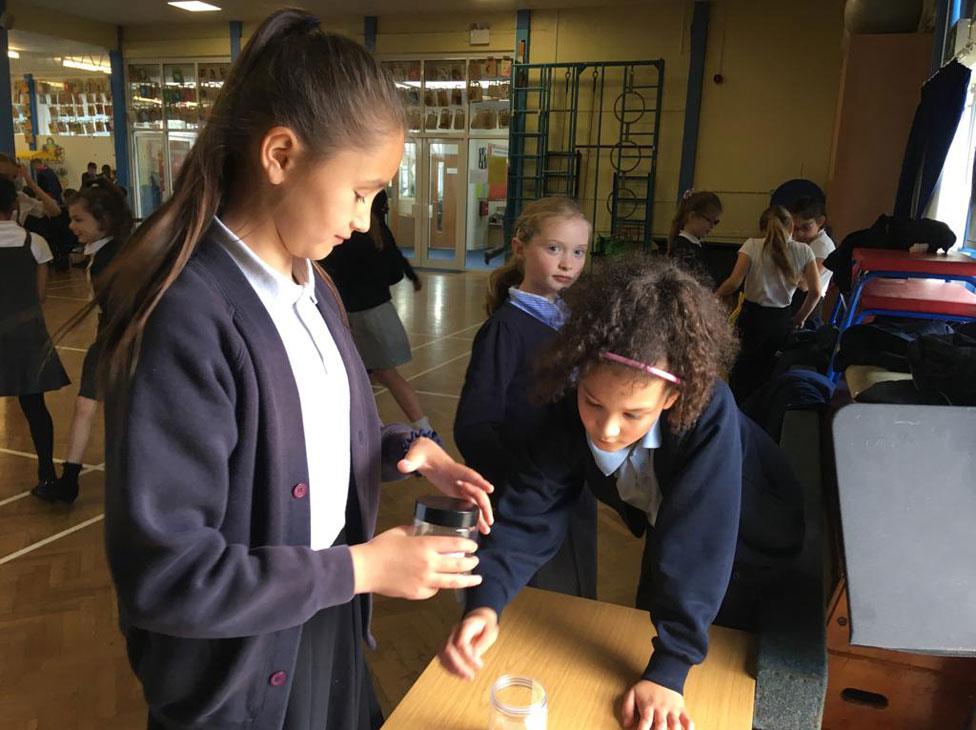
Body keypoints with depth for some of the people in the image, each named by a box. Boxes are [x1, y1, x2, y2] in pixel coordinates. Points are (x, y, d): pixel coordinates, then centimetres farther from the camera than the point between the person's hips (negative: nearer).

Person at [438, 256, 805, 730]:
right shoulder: (572, 411, -30)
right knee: (647, 622, 24)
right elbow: (528, 512, -30)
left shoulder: (709, 416, -43)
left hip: (746, 547, -3)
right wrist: (483, 604, -45)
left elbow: (697, 543, -42)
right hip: (667, 537, 3)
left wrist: (667, 671, -42)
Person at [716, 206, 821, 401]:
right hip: (783, 320, 2)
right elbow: (815, 292, -1)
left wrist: (716, 295, 3)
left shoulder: (752, 246, -4)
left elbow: (734, 282, -14)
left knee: (742, 378, 8)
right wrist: (800, 319, 13)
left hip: (753, 317, -2)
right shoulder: (803, 251, 2)